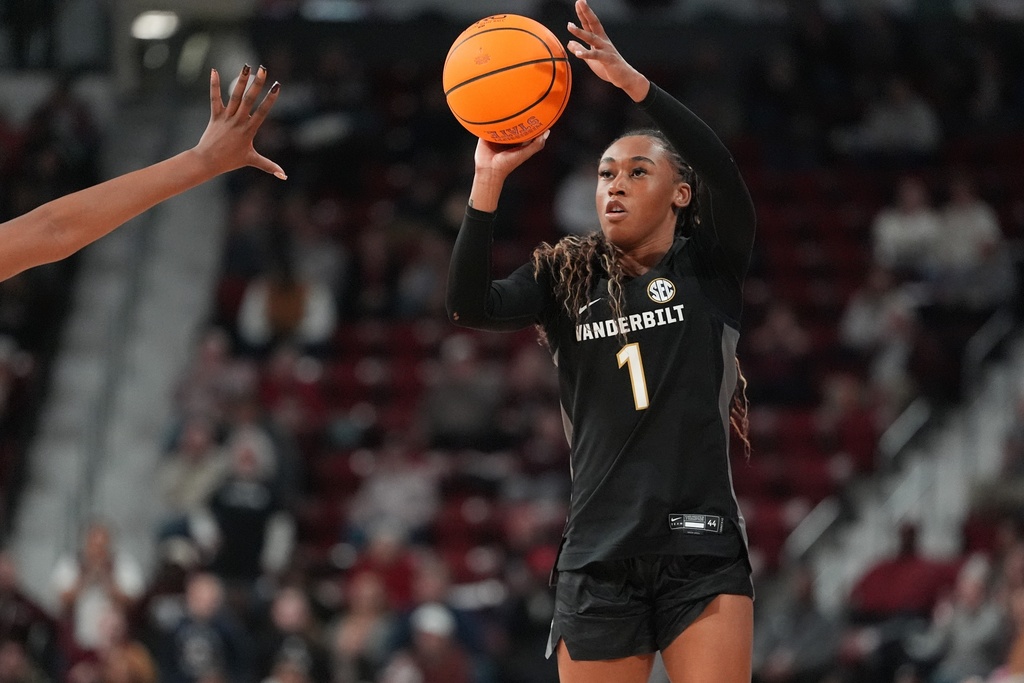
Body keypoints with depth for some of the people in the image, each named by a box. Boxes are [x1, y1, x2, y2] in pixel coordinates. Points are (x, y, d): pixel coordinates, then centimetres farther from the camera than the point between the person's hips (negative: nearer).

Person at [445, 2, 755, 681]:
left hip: (701, 552, -2)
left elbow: (725, 173, -14)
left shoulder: (710, 269, 5)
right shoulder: (567, 279, 11)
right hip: (599, 556, 2)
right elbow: (469, 306, -6)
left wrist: (630, 80, -25)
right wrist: (489, 179, -15)